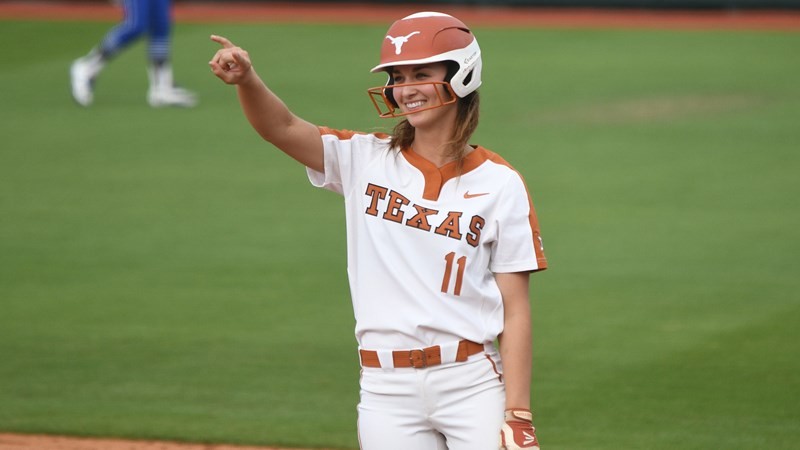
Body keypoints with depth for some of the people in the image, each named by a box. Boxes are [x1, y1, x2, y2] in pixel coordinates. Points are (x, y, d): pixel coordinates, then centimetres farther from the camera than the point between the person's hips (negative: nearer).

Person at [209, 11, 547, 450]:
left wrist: (518, 414, -8)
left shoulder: (499, 184, 1)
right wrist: (247, 80, -27)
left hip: (471, 384, -2)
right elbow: (282, 128, -6)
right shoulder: (366, 161, 8)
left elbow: (515, 311, -2)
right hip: (386, 389, 2)